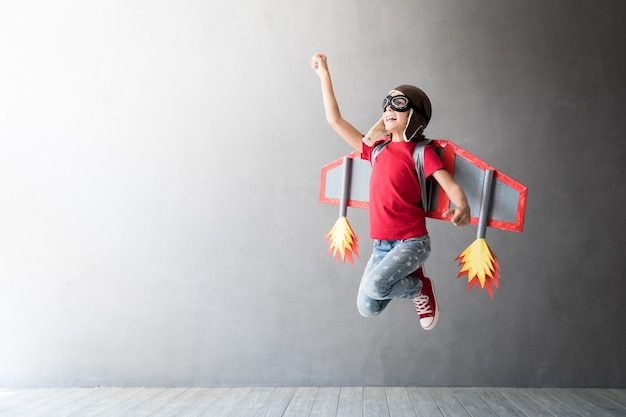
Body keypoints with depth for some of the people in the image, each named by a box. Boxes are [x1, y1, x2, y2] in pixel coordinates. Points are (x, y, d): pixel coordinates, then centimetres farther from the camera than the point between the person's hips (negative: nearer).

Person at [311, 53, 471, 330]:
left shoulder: (421, 152, -7)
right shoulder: (376, 148, 8)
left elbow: (451, 186, -17)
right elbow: (335, 120, 12)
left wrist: (462, 208, -41)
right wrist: (324, 75, 13)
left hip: (412, 241, -6)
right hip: (381, 243, 6)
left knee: (373, 286, -28)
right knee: (367, 308, 4)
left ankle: (420, 288, 2)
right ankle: (408, 277, 26)